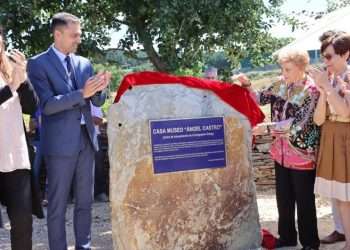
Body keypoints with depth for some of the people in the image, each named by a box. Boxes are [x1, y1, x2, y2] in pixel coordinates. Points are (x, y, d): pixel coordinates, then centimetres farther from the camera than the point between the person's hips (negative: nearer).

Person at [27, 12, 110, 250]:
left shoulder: (84, 63, 12)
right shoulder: (38, 63, -6)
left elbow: (98, 101, 11)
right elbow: (47, 105, -15)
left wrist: (100, 89, -11)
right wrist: (82, 93, -24)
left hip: (86, 140, 6)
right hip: (60, 143, -6)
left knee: (85, 201, 13)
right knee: (58, 205, 2)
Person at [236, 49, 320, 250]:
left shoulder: (312, 90, -17)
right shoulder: (281, 84, 2)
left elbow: (297, 123, -24)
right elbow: (261, 99, 9)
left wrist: (267, 127, -28)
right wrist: (247, 85, -9)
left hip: (302, 155, -6)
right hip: (281, 153, 6)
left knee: (304, 200, 5)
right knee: (283, 198, 16)